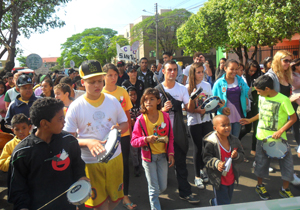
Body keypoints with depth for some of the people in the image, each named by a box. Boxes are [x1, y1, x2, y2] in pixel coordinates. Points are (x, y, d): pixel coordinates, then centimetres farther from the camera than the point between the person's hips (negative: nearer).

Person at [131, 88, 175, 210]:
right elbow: (133, 141, -11)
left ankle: (152, 195, 47)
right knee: (154, 188, 5)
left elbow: (170, 137, 5)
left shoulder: (165, 117, -5)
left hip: (162, 155, 3)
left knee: (163, 187, 13)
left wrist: (170, 153, -2)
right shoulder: (141, 120, -13)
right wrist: (146, 139, -27)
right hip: (148, 156, -3)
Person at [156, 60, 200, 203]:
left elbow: (188, 108, -2)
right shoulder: (157, 90, -2)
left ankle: (185, 192, 16)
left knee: (180, 162, 5)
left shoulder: (182, 89, 4)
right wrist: (163, 109, -21)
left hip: (178, 131, 1)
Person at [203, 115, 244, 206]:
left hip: (231, 178, 6)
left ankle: (214, 202, 50)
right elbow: (207, 158, -15)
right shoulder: (211, 143, -21)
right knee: (224, 204, 2)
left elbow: (241, 156, 3)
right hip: (219, 180, -6)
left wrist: (236, 156, -19)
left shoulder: (234, 140, -3)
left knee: (228, 199, 24)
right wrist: (217, 163, -31)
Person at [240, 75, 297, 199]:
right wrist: (250, 120, 13)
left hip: (278, 138, -3)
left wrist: (280, 131, -20)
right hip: (262, 137, 4)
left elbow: (293, 118, -12)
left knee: (287, 163, 4)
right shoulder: (261, 98, 1)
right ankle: (259, 186, 34)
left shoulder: (283, 100, -15)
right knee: (261, 162, 13)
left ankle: (284, 189, 27)